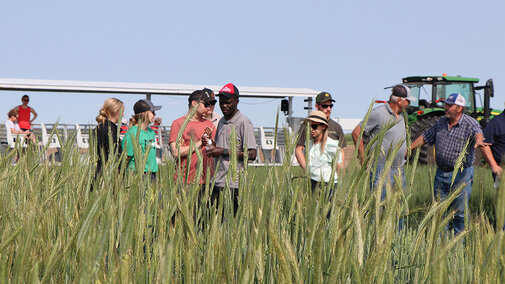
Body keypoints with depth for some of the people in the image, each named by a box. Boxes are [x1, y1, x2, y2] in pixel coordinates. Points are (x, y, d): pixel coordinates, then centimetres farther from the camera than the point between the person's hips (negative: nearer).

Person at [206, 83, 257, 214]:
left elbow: (252, 154, -14)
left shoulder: (244, 122, -8)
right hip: (217, 182, 7)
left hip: (233, 184, -7)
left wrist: (224, 151, -15)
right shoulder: (221, 121, 17)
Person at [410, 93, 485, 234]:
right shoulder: (441, 122, 11)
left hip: (461, 174, -6)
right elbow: (425, 137, 21)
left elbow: (478, 133, -30)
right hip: (441, 172, 6)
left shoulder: (470, 124, -8)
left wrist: (478, 141, -53)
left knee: (459, 212, -1)